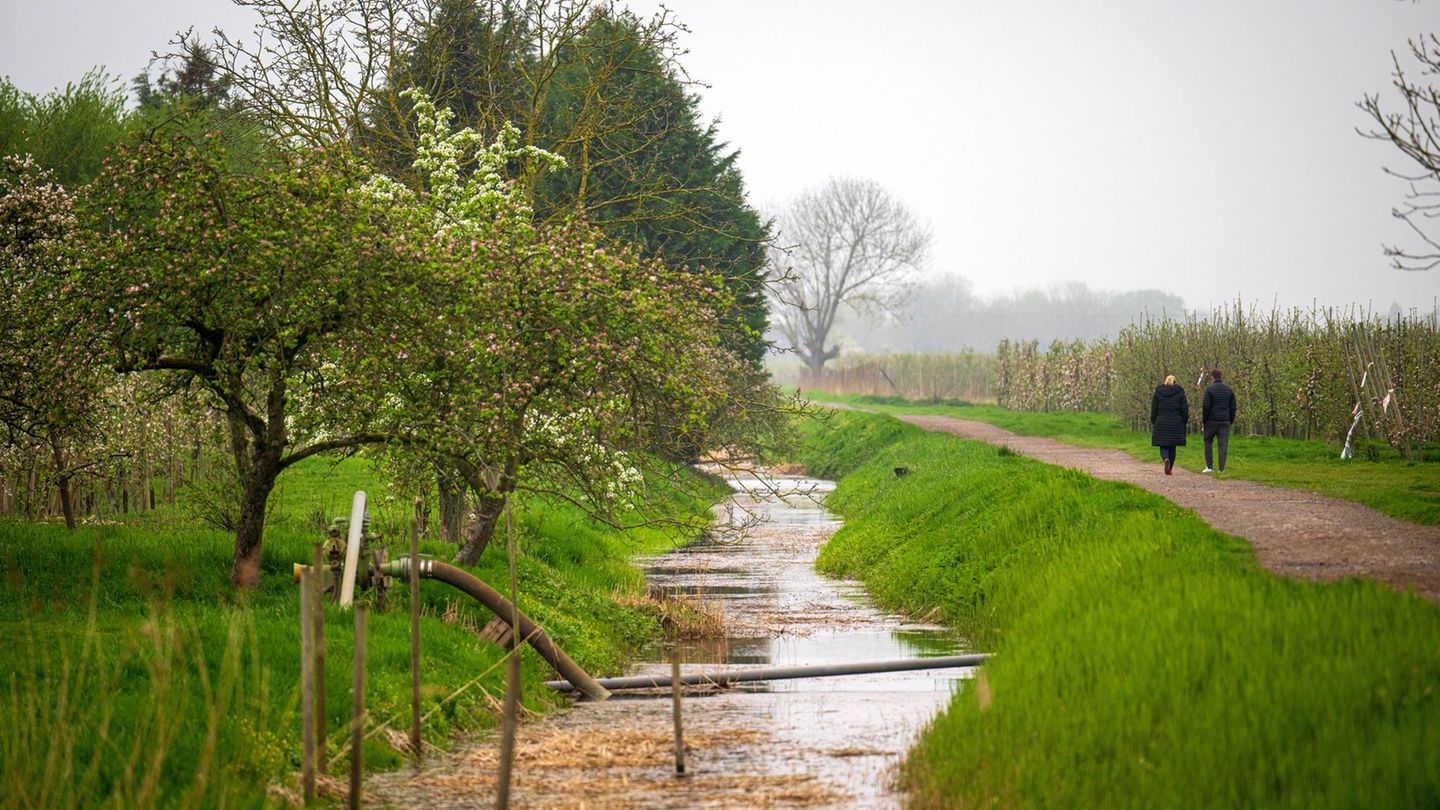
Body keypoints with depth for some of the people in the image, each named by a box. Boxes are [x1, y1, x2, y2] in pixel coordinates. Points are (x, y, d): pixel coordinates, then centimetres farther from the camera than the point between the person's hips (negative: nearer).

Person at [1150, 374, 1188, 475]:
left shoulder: (1158, 393, 1)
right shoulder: (1180, 393, 1)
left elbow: (1153, 410, 3)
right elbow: (1184, 410, 0)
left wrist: (1154, 423, 11)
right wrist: (1184, 423, 9)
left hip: (1161, 424, -1)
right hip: (1176, 424, 1)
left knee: (1163, 446, 3)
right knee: (1172, 447, 11)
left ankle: (1166, 459, -28)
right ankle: (1169, 469, 13)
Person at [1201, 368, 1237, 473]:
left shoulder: (1209, 389, -6)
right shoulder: (1229, 390, 7)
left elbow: (1206, 406, -12)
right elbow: (1233, 407, 7)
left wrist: (1204, 420, -3)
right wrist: (1231, 420, 14)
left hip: (1211, 421, -3)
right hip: (1225, 421, 3)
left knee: (1208, 442, 10)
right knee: (1223, 445, 2)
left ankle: (1209, 466, 4)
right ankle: (1221, 468, -2)